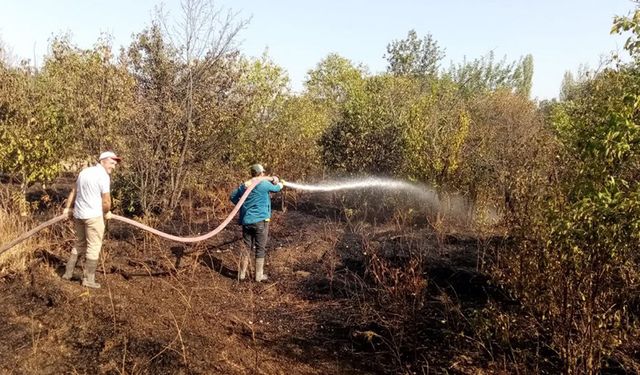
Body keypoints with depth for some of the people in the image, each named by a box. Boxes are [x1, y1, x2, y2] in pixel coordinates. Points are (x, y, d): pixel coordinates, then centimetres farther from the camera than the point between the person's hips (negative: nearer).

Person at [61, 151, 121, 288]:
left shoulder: (85, 171, 13)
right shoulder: (103, 175, -12)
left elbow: (74, 191, 24)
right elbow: (106, 201, -14)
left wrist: (67, 207, 36)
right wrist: (107, 212, 6)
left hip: (78, 214, 8)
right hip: (93, 215, -8)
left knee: (79, 244, 21)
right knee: (94, 247, 1)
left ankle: (68, 273, 25)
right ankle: (88, 279, 6)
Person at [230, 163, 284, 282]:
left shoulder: (244, 185, 6)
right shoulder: (264, 184, -9)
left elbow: (233, 197, 13)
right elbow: (276, 188, 9)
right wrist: (281, 184, 30)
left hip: (246, 220, 5)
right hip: (260, 220, -5)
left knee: (247, 247, 14)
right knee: (260, 248, 5)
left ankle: (242, 273, 18)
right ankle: (259, 275, 11)